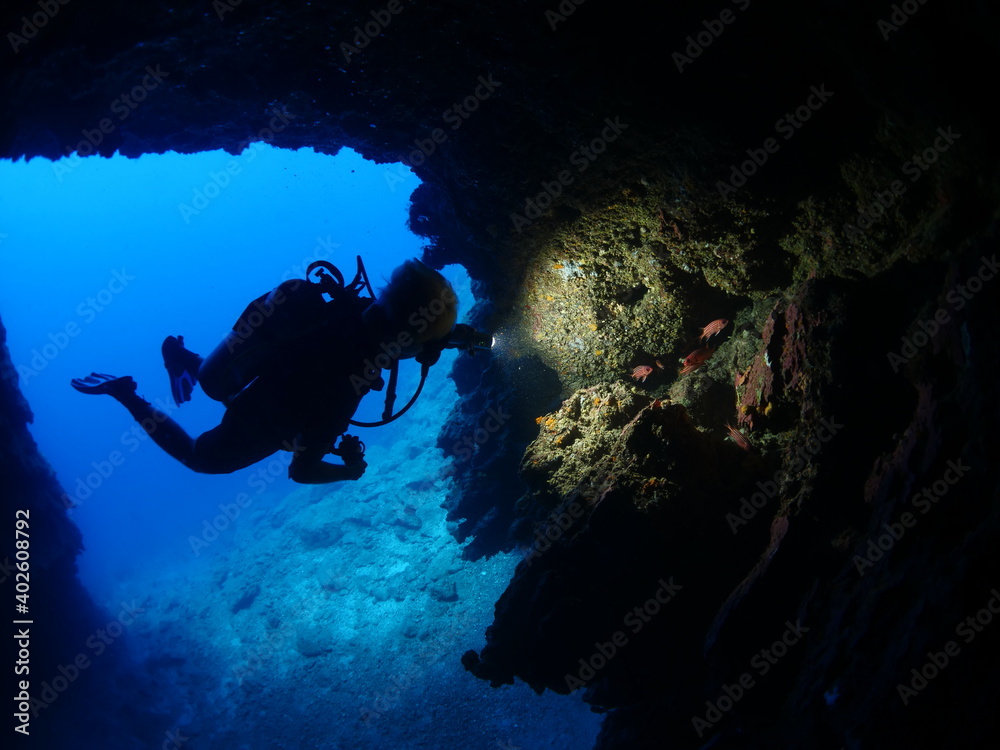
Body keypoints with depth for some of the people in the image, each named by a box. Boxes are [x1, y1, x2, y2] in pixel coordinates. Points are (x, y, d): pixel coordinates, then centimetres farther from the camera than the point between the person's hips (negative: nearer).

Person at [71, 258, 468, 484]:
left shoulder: (358, 306, -25)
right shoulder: (340, 389, -45)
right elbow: (300, 470, -33)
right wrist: (349, 470, -13)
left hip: (266, 374, 6)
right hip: (255, 429, -5)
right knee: (199, 456, 27)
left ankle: (183, 359, 44)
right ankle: (125, 394, 27)